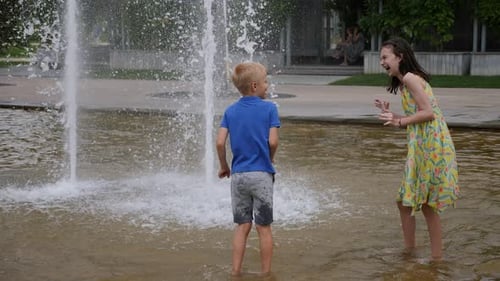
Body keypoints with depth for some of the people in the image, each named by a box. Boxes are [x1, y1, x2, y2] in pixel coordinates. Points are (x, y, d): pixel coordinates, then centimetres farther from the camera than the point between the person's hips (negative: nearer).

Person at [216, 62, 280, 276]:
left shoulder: (230, 111, 4)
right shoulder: (269, 108, -7)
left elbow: (220, 142, -3)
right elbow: (273, 141, -12)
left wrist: (224, 166, 12)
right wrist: (270, 160, 8)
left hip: (238, 175, 3)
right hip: (261, 174, -3)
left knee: (242, 225, 12)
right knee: (264, 227, 6)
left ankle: (235, 271, 13)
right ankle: (265, 272, 13)